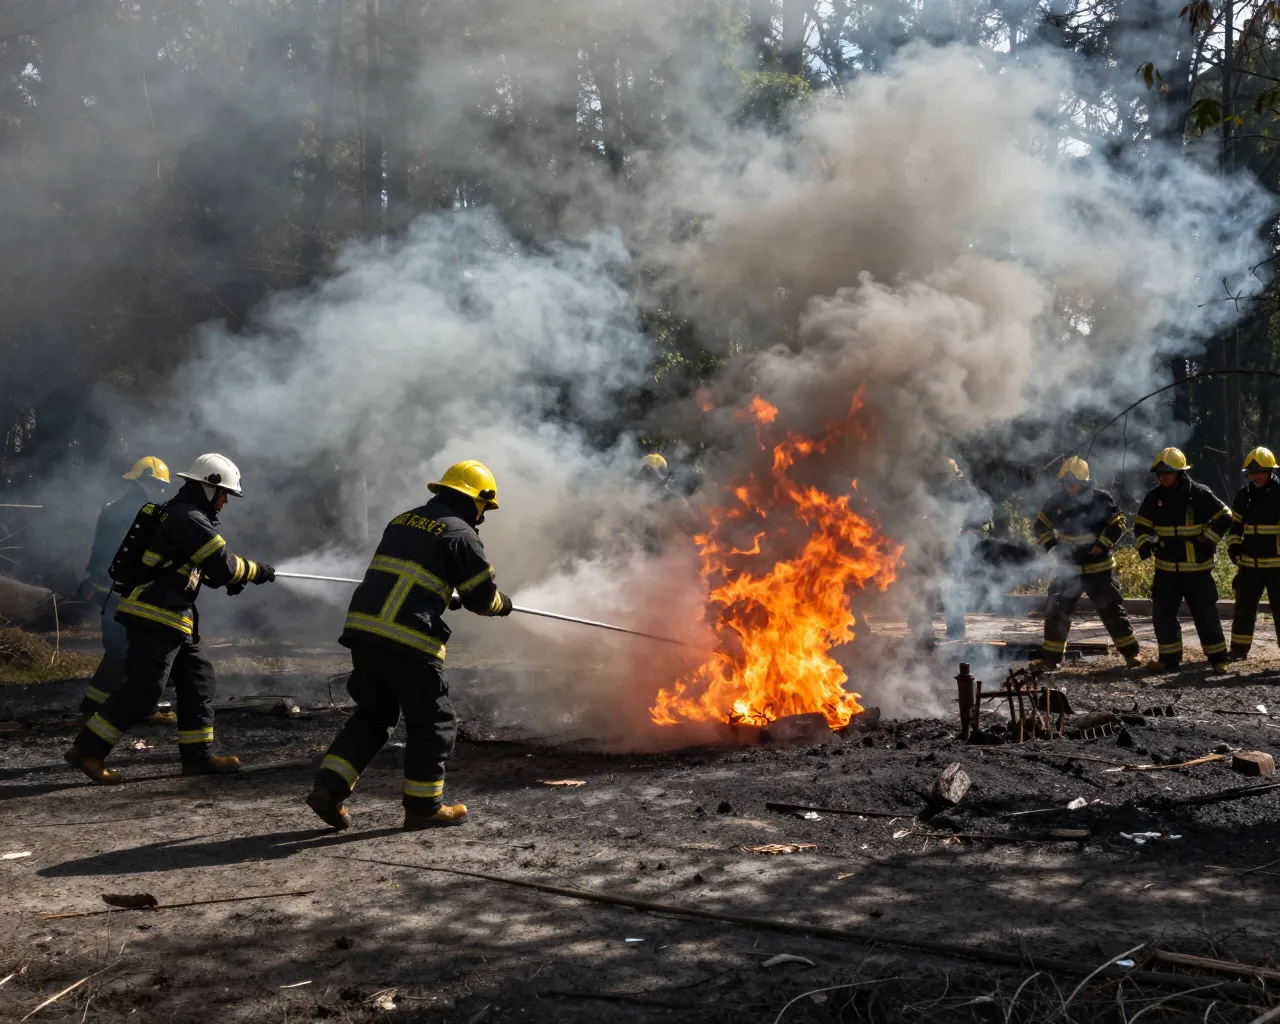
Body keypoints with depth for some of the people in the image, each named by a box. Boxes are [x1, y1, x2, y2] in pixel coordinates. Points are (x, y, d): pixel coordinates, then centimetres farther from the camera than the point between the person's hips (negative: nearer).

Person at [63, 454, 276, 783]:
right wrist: (258, 571, 2)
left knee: (198, 678, 10)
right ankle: (87, 750, -6)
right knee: (144, 687, -11)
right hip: (156, 616, -11)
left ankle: (196, 755, 12)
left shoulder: (178, 513, 18)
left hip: (166, 616, 11)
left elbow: (201, 565, 23)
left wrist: (229, 577, 9)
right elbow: (223, 564, -13)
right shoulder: (189, 519, -14)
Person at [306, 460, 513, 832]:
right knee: (433, 721, 9)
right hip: (408, 639, -7)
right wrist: (504, 604, 25)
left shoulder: (403, 520, 20)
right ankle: (424, 807, 14)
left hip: (362, 628, 7)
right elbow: (484, 596, 3)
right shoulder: (460, 533, -2)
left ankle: (328, 787, 12)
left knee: (373, 714, 21)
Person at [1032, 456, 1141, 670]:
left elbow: (1118, 525, -5)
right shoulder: (1057, 502, -2)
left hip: (1099, 569, -3)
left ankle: (1131, 653, 16)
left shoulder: (1101, 499, -10)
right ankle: (1051, 658, 10)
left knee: (1112, 611, 3)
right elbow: (1042, 524, 11)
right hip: (1068, 568, 3)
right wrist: (1050, 544, -4)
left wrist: (1102, 545, -16)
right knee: (1055, 613, 2)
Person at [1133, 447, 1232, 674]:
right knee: (1162, 614, 4)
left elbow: (1224, 518, -4)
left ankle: (1218, 658, 9)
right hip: (1166, 569, 4)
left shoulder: (1199, 494, -10)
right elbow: (1142, 526, 10)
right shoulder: (1154, 497, 1)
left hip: (1197, 568, -4)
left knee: (1205, 614, -1)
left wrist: (1207, 541, -13)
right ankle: (1169, 657, 16)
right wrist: (1144, 544, -9)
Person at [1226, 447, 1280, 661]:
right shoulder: (1244, 495, 6)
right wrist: (1233, 545, 2)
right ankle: (1238, 650, 23)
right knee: (1244, 609, 12)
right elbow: (1235, 523, 17)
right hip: (1249, 564, 5)